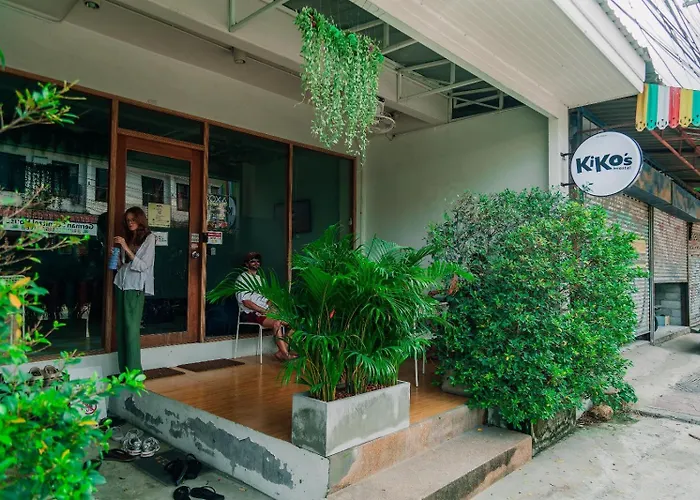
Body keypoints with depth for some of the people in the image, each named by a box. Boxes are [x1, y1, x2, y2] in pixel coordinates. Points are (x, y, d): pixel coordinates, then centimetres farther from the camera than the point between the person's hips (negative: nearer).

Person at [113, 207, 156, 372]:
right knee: (121, 328, 4)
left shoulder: (149, 238, -1)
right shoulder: (127, 238, 15)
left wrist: (126, 248, -15)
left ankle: (134, 371, -4)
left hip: (135, 287, -6)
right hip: (121, 284, 6)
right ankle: (124, 370, 10)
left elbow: (143, 265, -8)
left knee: (131, 328, -9)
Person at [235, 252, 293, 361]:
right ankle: (285, 354, -27)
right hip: (250, 314, -7)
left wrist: (270, 307, -3)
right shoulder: (242, 279, -3)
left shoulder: (260, 278, 22)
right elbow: (246, 302, -13)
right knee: (276, 323, -29)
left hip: (264, 311, 7)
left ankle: (281, 352, -17)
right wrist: (264, 311, -16)